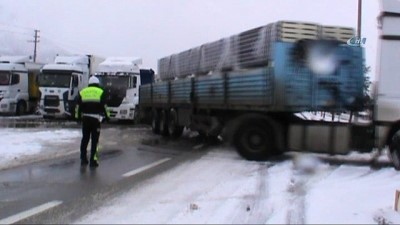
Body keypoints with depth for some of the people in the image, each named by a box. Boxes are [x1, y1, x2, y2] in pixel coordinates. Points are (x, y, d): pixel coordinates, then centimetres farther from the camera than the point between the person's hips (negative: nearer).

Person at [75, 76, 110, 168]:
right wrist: (107, 116, 6)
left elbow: (78, 106, 10)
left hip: (85, 118, 3)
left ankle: (83, 159, 17)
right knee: (94, 140, -1)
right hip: (96, 119, -3)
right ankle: (93, 160, -3)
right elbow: (104, 106, -2)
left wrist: (77, 117, 18)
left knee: (85, 139, 14)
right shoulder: (100, 92, 2)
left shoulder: (82, 92, 11)